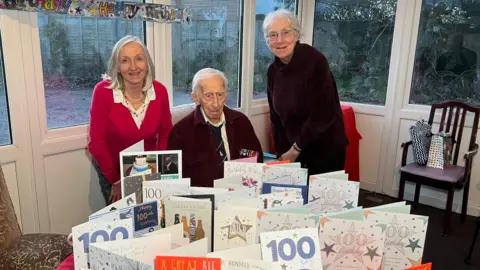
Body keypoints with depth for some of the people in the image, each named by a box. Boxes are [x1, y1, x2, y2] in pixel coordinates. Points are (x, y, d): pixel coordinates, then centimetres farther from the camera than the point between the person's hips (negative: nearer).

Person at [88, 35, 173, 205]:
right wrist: (116, 181, -12)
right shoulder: (103, 91, -22)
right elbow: (97, 142, -16)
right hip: (113, 172, -2)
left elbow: (165, 135, -3)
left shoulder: (159, 91, -14)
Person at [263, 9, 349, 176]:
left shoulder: (315, 61, -19)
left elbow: (321, 115, -21)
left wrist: (295, 149, -15)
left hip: (325, 152, -5)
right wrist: (281, 153, 1)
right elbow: (276, 117, 5)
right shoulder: (273, 70, 0)